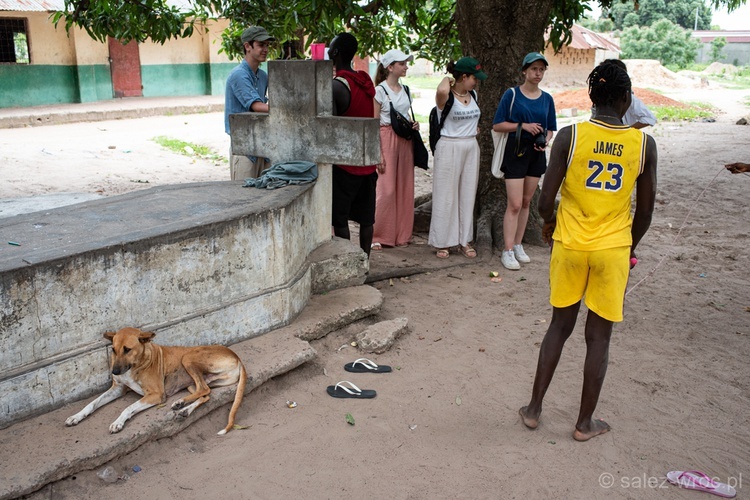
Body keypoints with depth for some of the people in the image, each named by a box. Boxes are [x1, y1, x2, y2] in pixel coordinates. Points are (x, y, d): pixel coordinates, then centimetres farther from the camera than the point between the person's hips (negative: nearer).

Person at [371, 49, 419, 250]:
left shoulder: (405, 90, 14)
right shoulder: (380, 90, -6)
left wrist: (413, 124, 1)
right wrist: (378, 154, -15)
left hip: (405, 141, 7)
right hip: (387, 140, -6)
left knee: (405, 188, 6)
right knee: (387, 189, -8)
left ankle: (401, 234, 15)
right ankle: (378, 236, 3)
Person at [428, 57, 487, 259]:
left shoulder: (473, 95, 9)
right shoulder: (447, 97, -12)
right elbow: (442, 91, -38)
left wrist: (475, 128, 10)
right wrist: (447, 79, -17)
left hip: (471, 148, 7)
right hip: (449, 148, -7)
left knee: (468, 195, 9)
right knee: (446, 196, 0)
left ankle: (465, 240, 19)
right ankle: (442, 242, 10)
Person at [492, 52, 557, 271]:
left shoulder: (547, 98, 8)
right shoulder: (512, 94, -4)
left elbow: (550, 128, 15)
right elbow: (497, 125, -6)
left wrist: (545, 140, -6)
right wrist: (523, 126, -17)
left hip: (537, 154, 5)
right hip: (516, 151, -5)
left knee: (526, 203, 12)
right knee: (515, 204, -9)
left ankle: (518, 245, 23)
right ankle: (507, 251, -2)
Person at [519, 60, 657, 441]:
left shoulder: (569, 136, -9)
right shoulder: (644, 144, -5)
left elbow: (545, 202, -10)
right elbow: (645, 212, 1)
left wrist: (550, 224, 12)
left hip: (570, 245, 0)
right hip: (613, 249, 0)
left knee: (559, 326, 16)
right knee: (599, 336, 10)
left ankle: (533, 410, 24)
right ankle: (585, 423, 23)